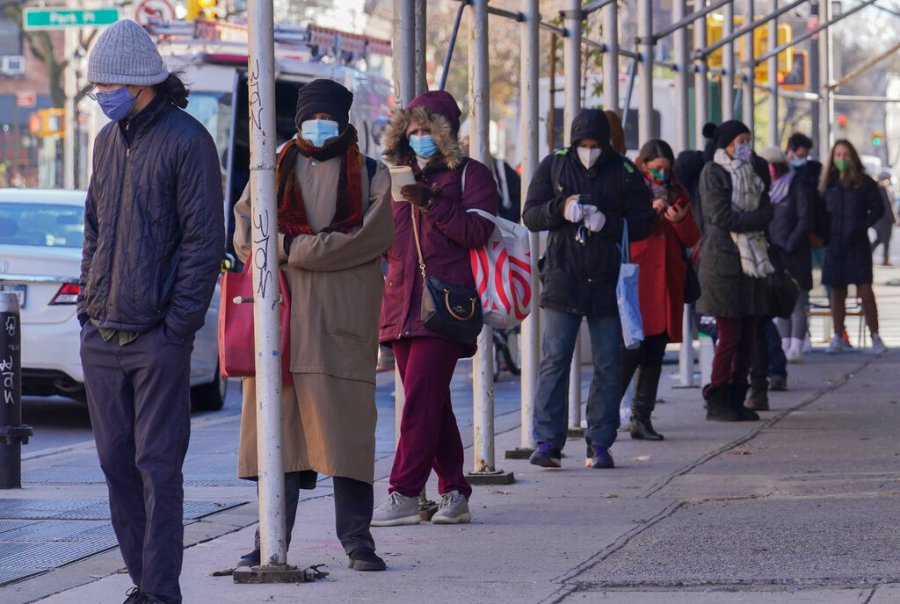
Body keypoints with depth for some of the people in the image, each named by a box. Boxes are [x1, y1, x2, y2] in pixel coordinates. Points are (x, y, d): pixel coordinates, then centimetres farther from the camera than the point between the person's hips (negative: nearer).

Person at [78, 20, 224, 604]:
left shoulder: (186, 140, -7)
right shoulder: (108, 140, 15)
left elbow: (204, 242, -10)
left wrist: (177, 326, -13)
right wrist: (89, 303, 11)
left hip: (157, 339, -7)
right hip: (101, 336, 7)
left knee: (157, 467, -6)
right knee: (117, 463, 8)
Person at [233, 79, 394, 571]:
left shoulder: (370, 176, 10)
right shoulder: (274, 171, 17)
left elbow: (374, 237, -5)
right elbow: (245, 233, 8)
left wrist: (291, 248, -9)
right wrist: (324, 246, -9)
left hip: (343, 319, -2)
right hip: (281, 314, 2)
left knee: (345, 423, -6)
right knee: (279, 422, -2)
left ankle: (356, 538, 0)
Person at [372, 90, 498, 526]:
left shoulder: (470, 175, 3)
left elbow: (478, 231, -10)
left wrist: (433, 203, -19)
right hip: (403, 305, 7)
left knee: (421, 397, -13)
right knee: (432, 402, 7)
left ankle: (404, 494, -15)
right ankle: (454, 493, 12)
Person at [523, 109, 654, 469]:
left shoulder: (624, 173, 3)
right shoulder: (553, 166, 5)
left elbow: (643, 223, 0)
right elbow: (530, 216, 2)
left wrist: (607, 222, -18)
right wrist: (561, 208, -18)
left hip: (607, 282, 0)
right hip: (562, 280, 0)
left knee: (608, 365, 3)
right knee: (554, 360, -5)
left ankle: (600, 443, 11)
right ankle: (547, 441, -4)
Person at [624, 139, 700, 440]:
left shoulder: (677, 193, 16)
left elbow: (692, 239, 13)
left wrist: (680, 220, -6)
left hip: (666, 283, 5)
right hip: (635, 281, -5)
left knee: (655, 352, 4)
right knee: (632, 348, -13)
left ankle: (642, 418, 7)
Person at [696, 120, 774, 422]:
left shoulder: (753, 172, 19)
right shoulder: (713, 173, -4)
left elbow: (766, 210, 11)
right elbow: (722, 217, -13)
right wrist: (758, 219, -6)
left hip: (751, 260, 7)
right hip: (723, 262, -7)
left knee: (748, 337, 6)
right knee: (729, 336, -8)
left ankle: (736, 399, 13)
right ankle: (717, 401, 0)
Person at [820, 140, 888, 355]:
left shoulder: (863, 182, 1)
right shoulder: (828, 183, 9)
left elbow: (878, 208, 2)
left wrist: (863, 226, -9)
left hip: (858, 246, -3)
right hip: (834, 246, 3)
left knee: (865, 292, -8)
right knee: (837, 294, 7)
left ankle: (875, 337, -2)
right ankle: (837, 338, 14)